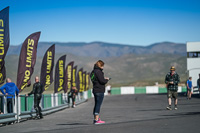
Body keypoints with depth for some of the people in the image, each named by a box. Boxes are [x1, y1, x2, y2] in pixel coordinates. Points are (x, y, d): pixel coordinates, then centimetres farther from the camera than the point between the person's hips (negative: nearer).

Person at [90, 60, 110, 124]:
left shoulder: (93, 71, 14)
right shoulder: (98, 71, -15)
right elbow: (102, 81, -19)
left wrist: (104, 78, 13)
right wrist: (107, 79, 0)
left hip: (95, 90, 10)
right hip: (100, 91, -9)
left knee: (96, 105, 14)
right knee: (98, 105, -8)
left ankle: (95, 119, 18)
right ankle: (96, 120, -9)